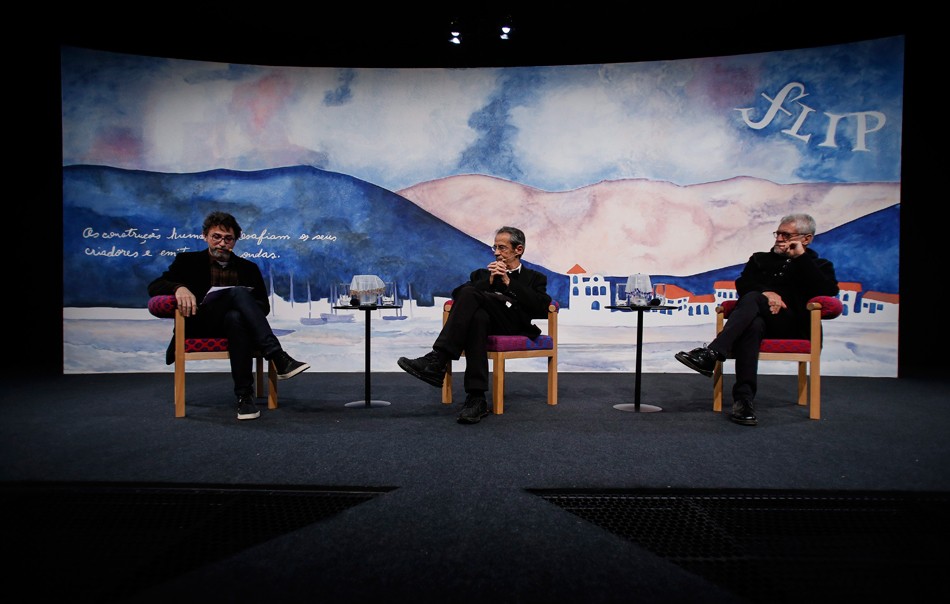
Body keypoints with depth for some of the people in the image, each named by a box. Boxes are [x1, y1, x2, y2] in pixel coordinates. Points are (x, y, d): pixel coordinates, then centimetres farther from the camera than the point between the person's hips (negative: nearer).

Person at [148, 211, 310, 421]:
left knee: (236, 317, -38)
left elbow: (264, 306, 14)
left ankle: (245, 395, -39)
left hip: (234, 323, 2)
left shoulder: (249, 268, 21)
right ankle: (279, 359, -45)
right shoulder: (188, 260, 17)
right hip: (199, 326, -2)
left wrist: (244, 306, -10)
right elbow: (154, 287, 4)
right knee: (238, 292, -33)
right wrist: (179, 288, -19)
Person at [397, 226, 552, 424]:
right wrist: (489, 280, 2)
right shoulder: (482, 274, 33)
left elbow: (542, 307, 3)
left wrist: (509, 283, 2)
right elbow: (457, 294, 13)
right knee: (478, 316, -37)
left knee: (470, 294, -29)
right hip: (485, 318, 3)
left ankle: (438, 360, -36)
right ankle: (476, 398, -41)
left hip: (515, 325, -2)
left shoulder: (534, 278, 26)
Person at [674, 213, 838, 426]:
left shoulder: (819, 265, 24)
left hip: (793, 326, -2)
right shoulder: (760, 259, 31)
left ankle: (711, 354, -51)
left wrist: (801, 258, -1)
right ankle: (744, 398, -49)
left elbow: (829, 291, 0)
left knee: (752, 299, -34)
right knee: (753, 325, -38)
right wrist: (766, 293, -10)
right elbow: (742, 285, 11)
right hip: (757, 318, 2)